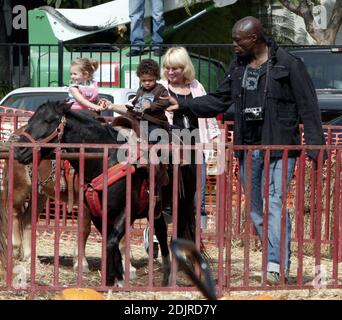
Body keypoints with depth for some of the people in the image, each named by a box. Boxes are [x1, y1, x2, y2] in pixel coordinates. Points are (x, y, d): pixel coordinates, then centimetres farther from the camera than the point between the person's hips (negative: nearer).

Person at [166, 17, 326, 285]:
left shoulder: (288, 65, -8)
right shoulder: (238, 67, 12)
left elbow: (308, 108, -8)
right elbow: (218, 101, 19)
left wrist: (315, 147, -13)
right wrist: (183, 106, 10)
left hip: (279, 148, -7)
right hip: (247, 150, 7)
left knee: (275, 204, -17)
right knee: (256, 209, 8)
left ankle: (277, 266, -24)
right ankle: (277, 260, 15)